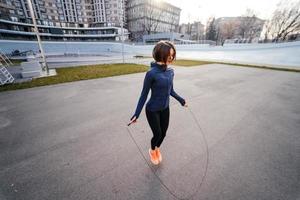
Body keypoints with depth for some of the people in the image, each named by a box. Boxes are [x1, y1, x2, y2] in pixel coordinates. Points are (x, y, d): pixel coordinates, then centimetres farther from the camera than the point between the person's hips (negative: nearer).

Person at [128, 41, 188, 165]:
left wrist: (181, 100, 20)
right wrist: (136, 114, -15)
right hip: (152, 110, -5)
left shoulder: (170, 71, -4)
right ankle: (152, 151, 45)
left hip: (165, 109, 5)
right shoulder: (151, 73, -22)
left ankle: (157, 150, 50)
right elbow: (144, 95, -15)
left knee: (163, 133, 16)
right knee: (157, 134, 9)